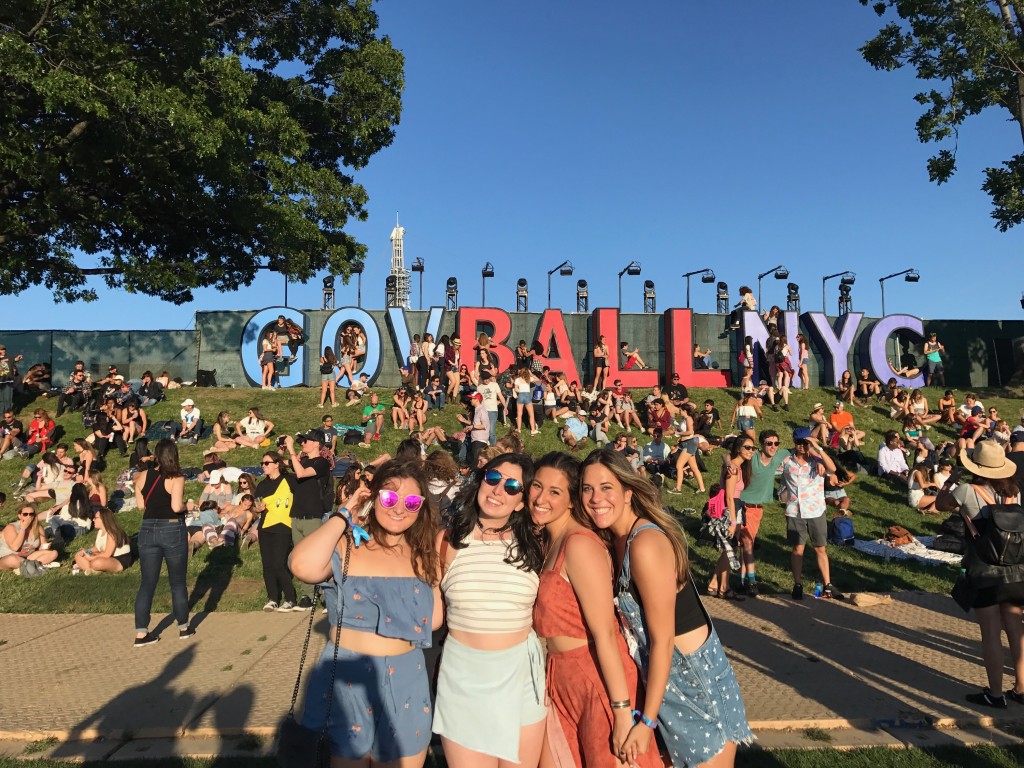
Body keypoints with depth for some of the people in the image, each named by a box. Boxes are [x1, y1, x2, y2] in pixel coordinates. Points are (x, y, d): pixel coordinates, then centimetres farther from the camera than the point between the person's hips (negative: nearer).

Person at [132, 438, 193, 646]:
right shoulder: (176, 478, -13)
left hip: (148, 530, 4)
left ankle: (141, 633, 10)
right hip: (173, 530, -4)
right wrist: (185, 506, 0)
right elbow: (176, 506, -21)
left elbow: (140, 505, 6)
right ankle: (183, 627, 22)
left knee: (147, 583, 10)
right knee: (178, 582, 10)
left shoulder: (143, 476, 1)